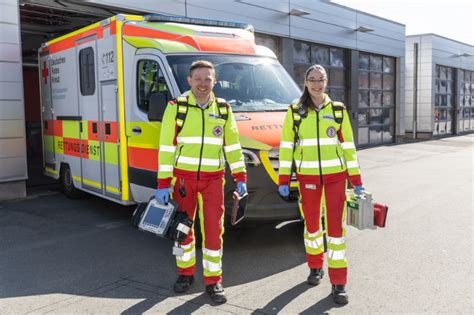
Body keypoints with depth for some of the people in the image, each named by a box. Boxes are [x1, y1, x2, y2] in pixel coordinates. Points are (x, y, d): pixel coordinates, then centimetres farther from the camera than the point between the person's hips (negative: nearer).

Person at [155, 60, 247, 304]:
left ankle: (213, 281, 15)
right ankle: (185, 273, 31)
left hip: (213, 178, 1)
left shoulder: (223, 109, 5)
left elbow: (232, 145, 9)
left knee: (214, 230, 0)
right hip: (183, 177, -1)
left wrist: (240, 178, 4)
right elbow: (166, 147, -4)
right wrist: (163, 183, -7)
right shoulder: (176, 107, -3)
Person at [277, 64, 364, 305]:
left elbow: (348, 146, 6)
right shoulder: (295, 111, 2)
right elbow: (286, 146, 2)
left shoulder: (338, 110, 4)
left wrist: (356, 180, 3)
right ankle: (315, 267, 35)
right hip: (307, 177, 1)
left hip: (336, 176, 0)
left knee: (336, 226, -2)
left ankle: (338, 283, 6)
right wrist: (283, 180, -2)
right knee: (312, 225, 12)